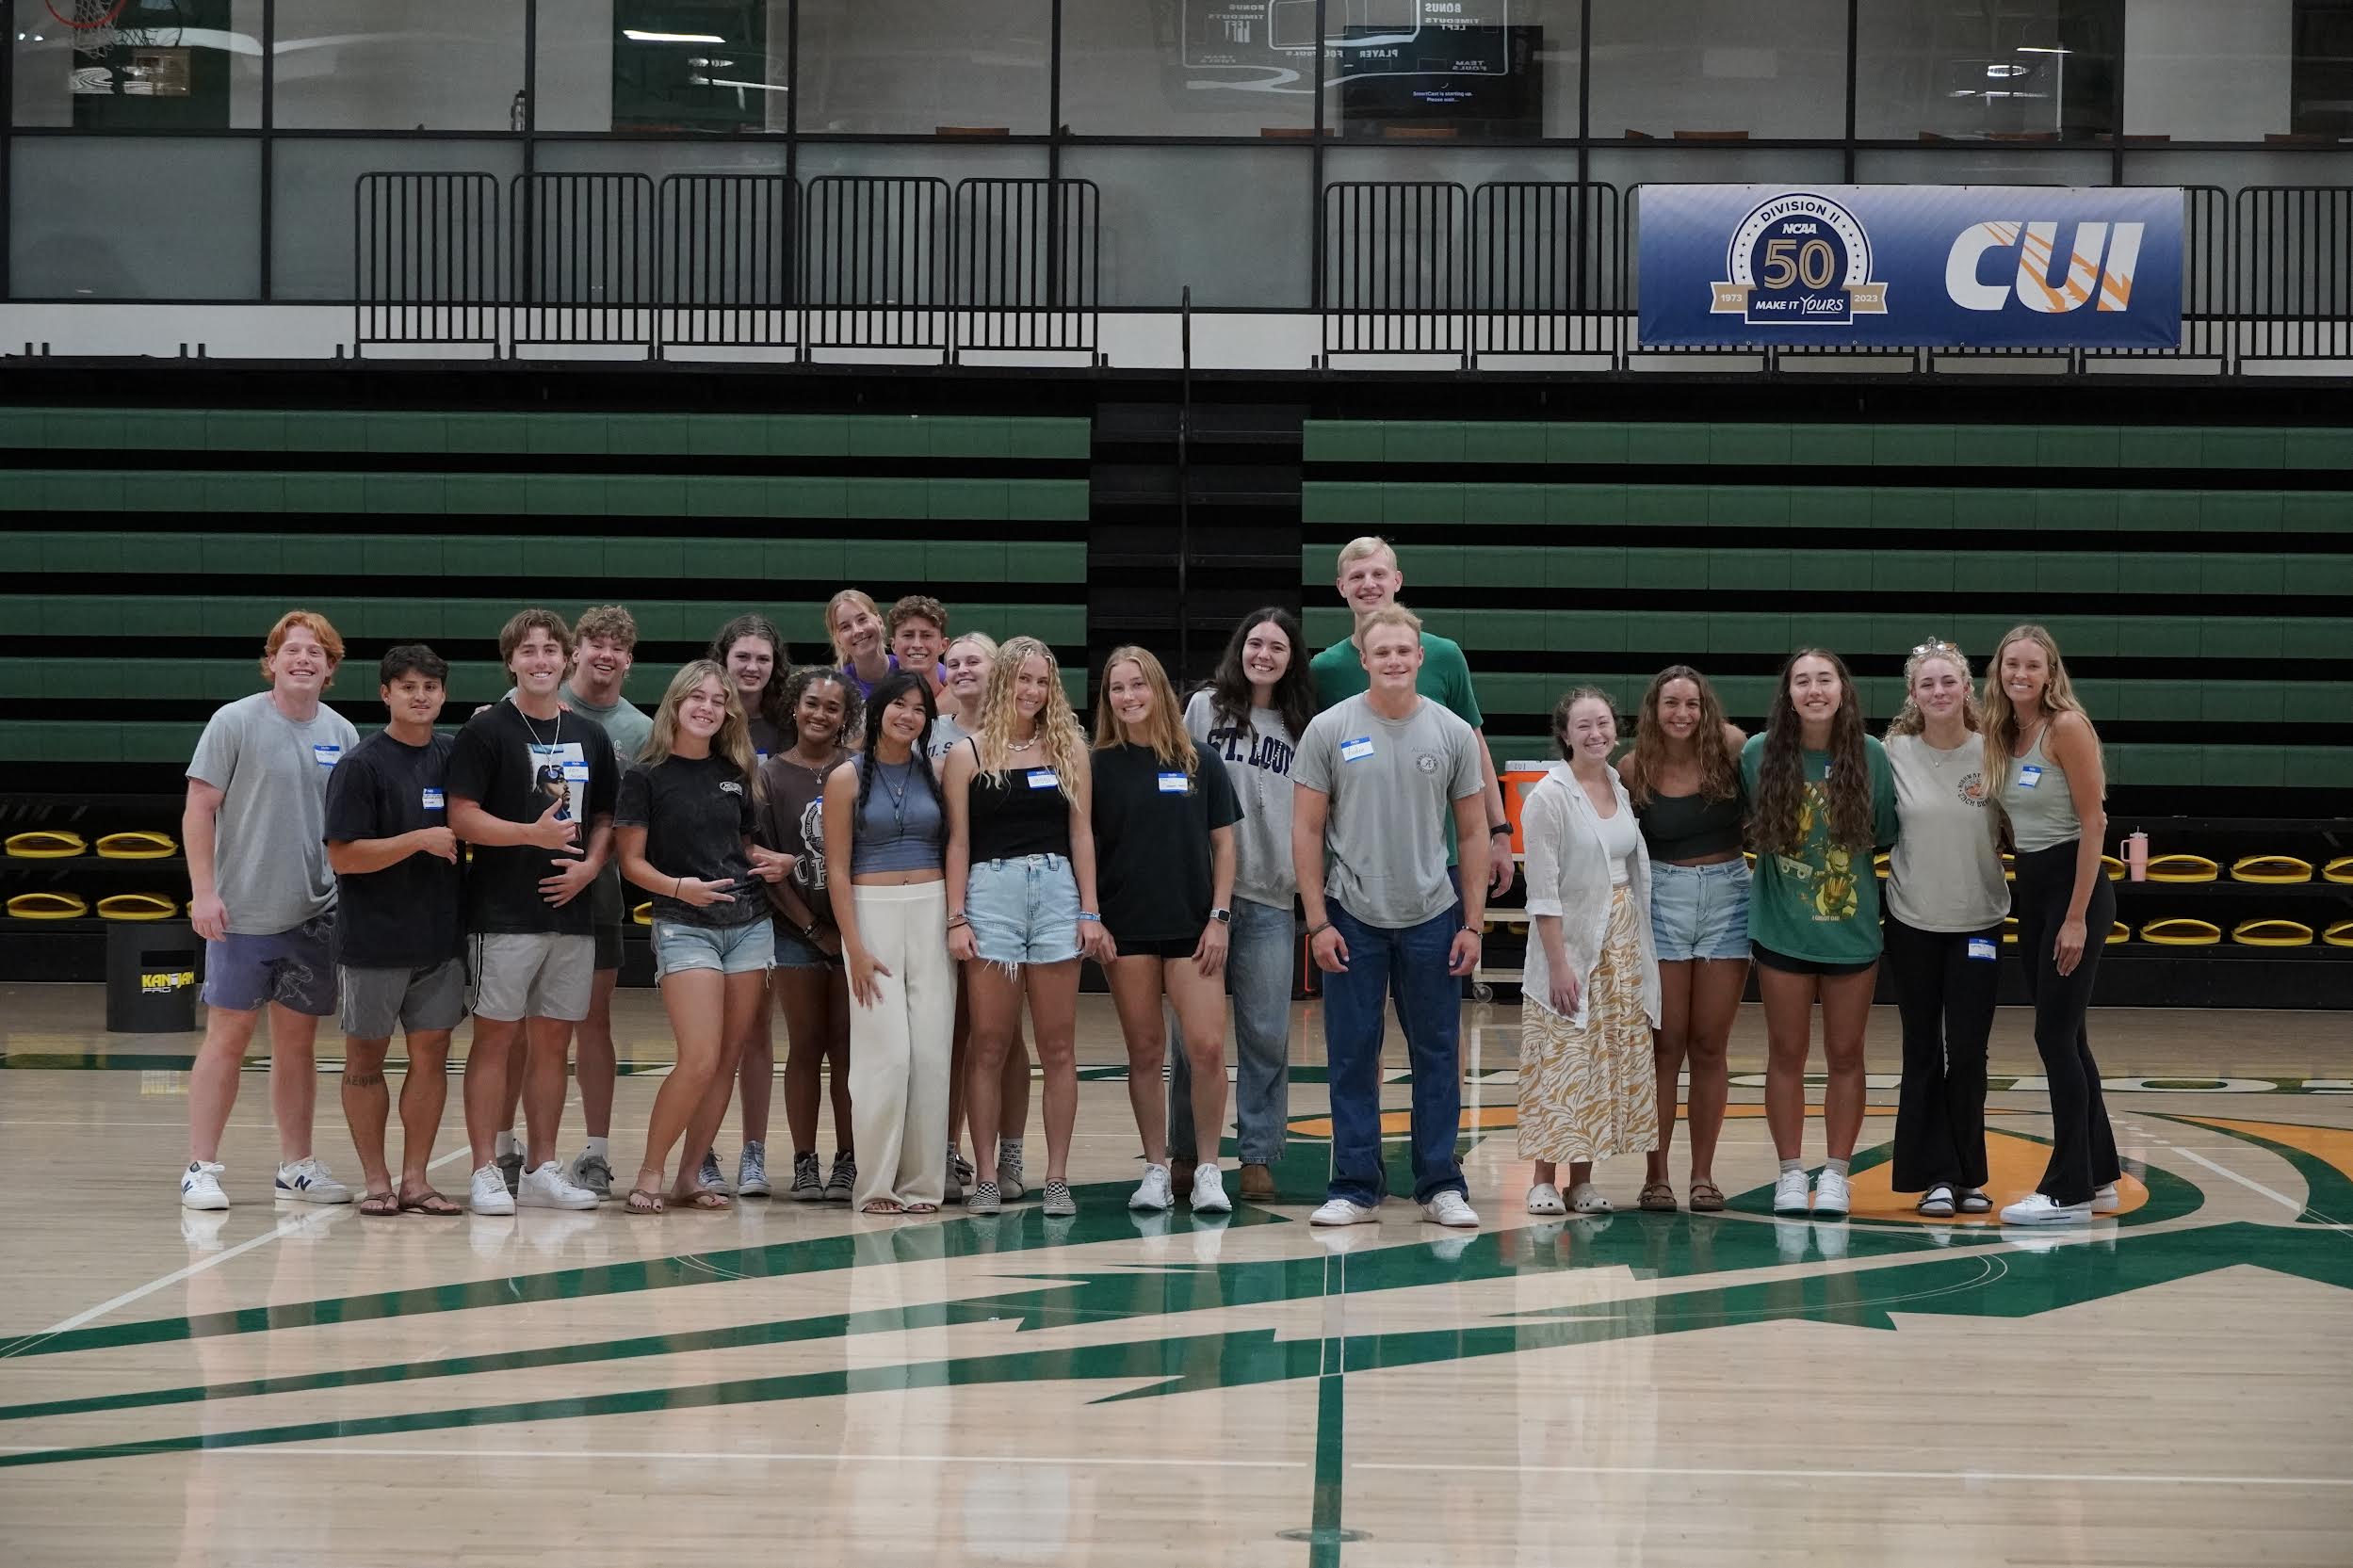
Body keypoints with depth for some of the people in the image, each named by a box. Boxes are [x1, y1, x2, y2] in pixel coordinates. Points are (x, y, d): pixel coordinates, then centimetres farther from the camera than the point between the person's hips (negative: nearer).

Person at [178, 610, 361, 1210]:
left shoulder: (341, 734, 8)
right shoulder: (235, 722, -5)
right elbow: (200, 810, -6)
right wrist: (203, 892, -12)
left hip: (315, 914, 4)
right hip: (243, 912, -4)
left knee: (297, 1040, 11)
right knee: (228, 1035, -2)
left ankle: (297, 1165, 19)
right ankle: (201, 1168, 3)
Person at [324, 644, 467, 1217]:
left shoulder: (453, 756, 7)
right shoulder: (361, 765, -9)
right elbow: (343, 856, -13)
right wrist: (421, 840, -20)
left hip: (440, 934, 5)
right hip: (373, 936, -4)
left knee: (431, 1051, 4)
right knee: (365, 1058, 4)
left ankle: (415, 1179, 11)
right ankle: (375, 1180, 14)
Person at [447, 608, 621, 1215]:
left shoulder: (590, 736, 12)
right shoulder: (486, 730, -3)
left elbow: (607, 817, 17)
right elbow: (462, 817, -10)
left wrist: (590, 864, -2)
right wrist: (533, 834, -21)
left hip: (571, 910, 5)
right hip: (502, 912, -5)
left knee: (553, 1041, 8)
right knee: (496, 1036, -3)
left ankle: (541, 1169, 15)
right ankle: (486, 1171, 1)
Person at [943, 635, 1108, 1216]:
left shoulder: (1069, 749, 10)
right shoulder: (968, 755, 5)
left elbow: (1081, 833, 9)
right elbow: (958, 840, 3)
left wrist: (1090, 911, 3)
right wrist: (956, 918, -3)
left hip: (1058, 892, 2)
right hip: (990, 891, -2)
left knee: (1058, 1046, 2)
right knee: (989, 1046, -1)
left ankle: (1057, 1178, 5)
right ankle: (987, 1176, 3)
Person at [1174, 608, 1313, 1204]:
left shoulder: (1303, 729, 11)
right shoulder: (1205, 708, 6)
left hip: (1270, 900, 2)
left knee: (1266, 1034, 1)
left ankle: (1258, 1156, 9)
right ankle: (1185, 1153, 12)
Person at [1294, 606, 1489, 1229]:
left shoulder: (1453, 734, 2)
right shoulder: (1329, 730, -2)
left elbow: (1473, 832, 6)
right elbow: (1306, 830, -1)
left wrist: (1472, 924, 1)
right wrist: (1318, 922, -7)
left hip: (1431, 919, 1)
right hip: (1352, 919, -1)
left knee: (1437, 1056, 5)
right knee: (1352, 1057, 3)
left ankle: (1441, 1186, 13)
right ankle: (1354, 1189, 11)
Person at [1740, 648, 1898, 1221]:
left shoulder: (1870, 756, -4)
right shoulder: (1759, 754, -5)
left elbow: (1886, 834, 4)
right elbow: (1740, 825, 6)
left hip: (1852, 929, 0)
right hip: (1782, 929, 0)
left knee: (1845, 1055, 6)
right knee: (1787, 1054, 6)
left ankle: (1837, 1175, 14)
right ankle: (1790, 1174, 14)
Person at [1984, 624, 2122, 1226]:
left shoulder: (2066, 727, -14)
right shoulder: (2004, 734, 9)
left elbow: (2094, 822, -16)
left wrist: (2077, 916, -18)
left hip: (2075, 886, -8)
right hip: (2031, 889, 8)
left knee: (2055, 1036, -7)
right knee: (2065, 1037, 13)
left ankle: (2069, 1191, -2)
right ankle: (2099, 1174, 23)